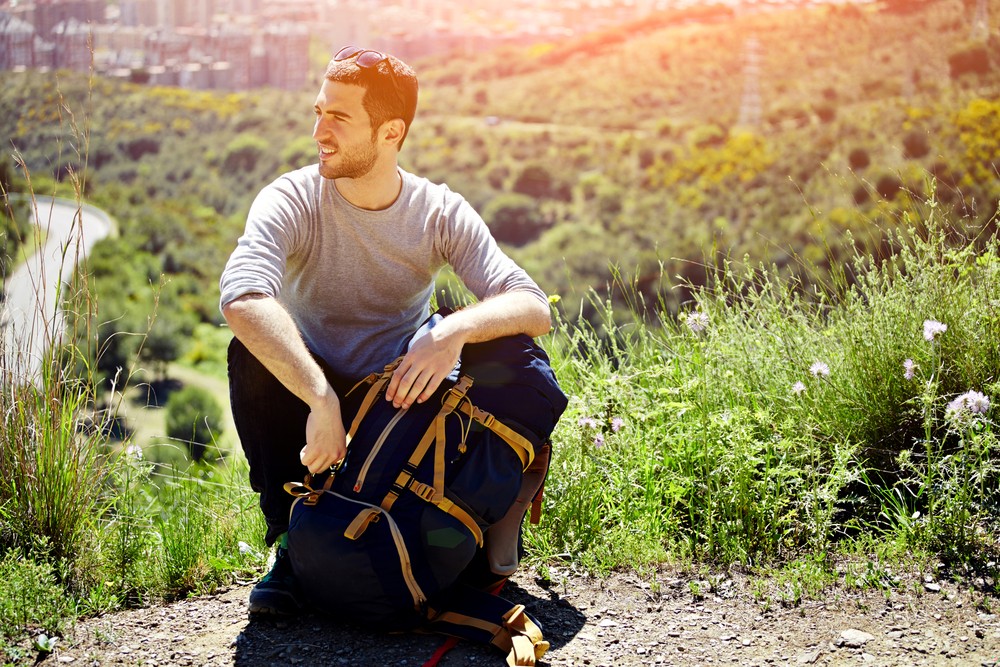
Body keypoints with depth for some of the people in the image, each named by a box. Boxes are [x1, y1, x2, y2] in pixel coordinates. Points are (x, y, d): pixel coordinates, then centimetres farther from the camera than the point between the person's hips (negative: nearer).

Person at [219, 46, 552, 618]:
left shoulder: (441, 213, -11)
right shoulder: (292, 201, -17)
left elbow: (535, 308, -21)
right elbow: (241, 297, -37)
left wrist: (456, 329, -42)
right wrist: (321, 399, -48)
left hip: (404, 406, 1)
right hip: (308, 406, -1)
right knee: (253, 352, -31)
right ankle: (293, 540, -18)